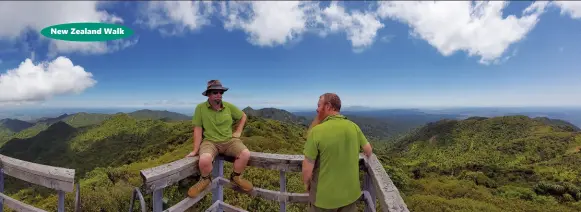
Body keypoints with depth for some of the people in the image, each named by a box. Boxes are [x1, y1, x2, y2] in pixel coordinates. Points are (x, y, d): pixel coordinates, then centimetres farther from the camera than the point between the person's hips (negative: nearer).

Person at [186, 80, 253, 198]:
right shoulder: (200, 108, -8)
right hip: (210, 142, -2)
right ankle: (205, 180, 2)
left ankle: (235, 177, 7)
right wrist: (195, 150, -8)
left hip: (229, 140, 3)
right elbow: (198, 130, -8)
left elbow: (243, 116, 18)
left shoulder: (229, 106, 1)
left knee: (246, 154, -24)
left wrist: (238, 132, 8)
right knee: (204, 160, -35)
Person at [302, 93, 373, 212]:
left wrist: (306, 183, 2)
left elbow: (307, 167, -18)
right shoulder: (353, 127, -8)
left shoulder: (317, 131, -22)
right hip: (350, 192, 4)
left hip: (324, 195, -3)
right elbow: (368, 151, 6)